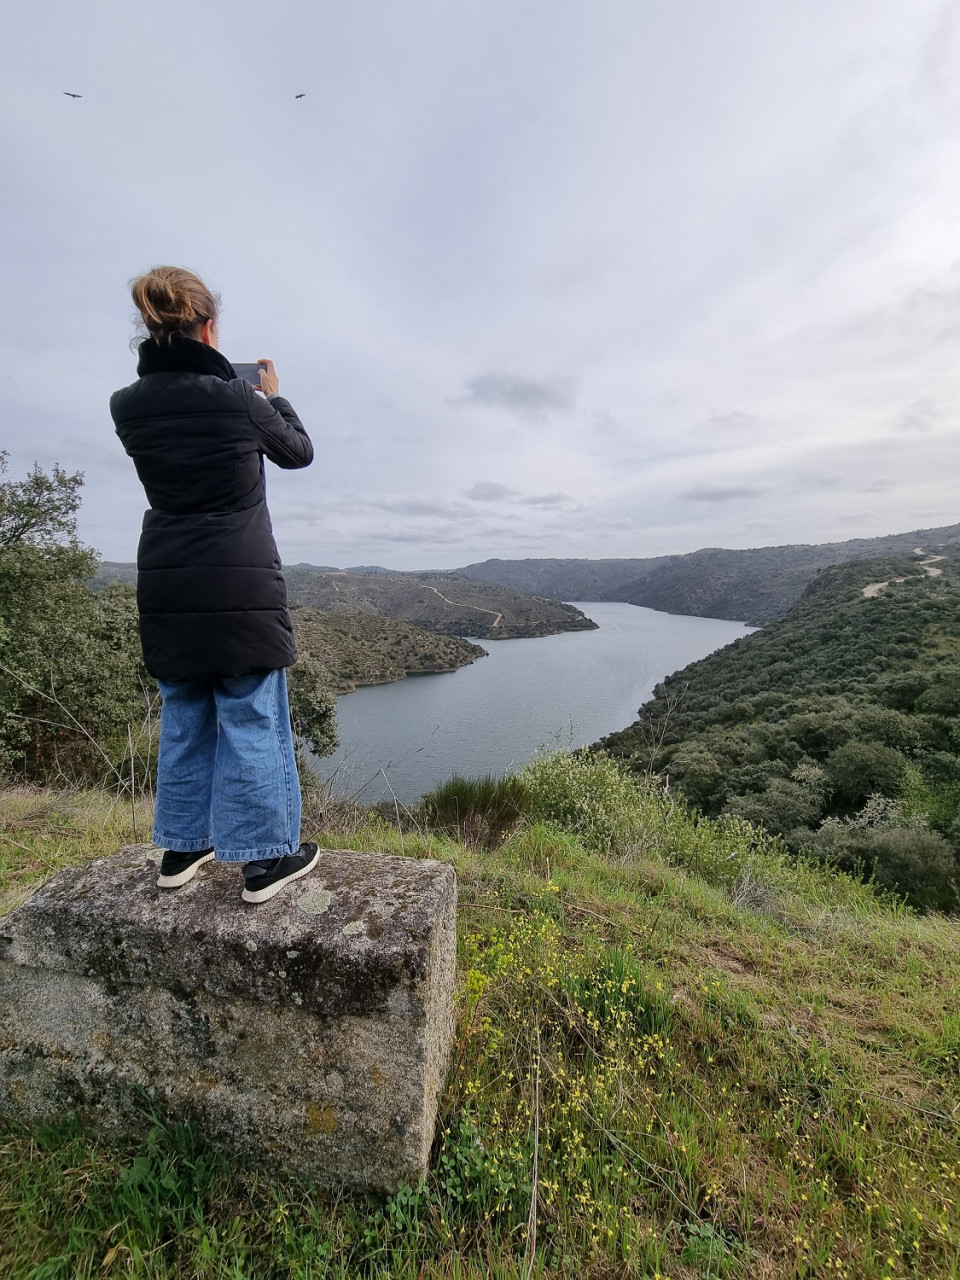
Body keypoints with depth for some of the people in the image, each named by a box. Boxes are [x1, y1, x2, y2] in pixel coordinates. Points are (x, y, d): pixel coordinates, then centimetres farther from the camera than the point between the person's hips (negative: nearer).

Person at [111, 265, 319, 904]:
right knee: (253, 719, 2)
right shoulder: (239, 399, -8)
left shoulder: (128, 405, 4)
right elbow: (300, 452, 9)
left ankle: (183, 846, 29)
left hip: (167, 587, 5)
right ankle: (266, 857, 13)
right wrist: (275, 395, 24)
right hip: (241, 587, -5)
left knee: (184, 718, 17)